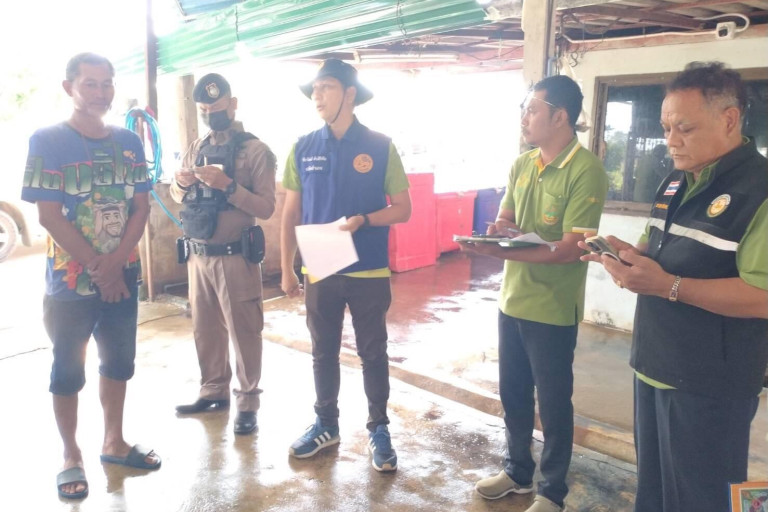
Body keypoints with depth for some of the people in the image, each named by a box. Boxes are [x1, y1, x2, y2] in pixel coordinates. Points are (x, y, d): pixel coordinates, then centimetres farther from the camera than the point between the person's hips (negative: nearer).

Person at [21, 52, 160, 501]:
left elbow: (141, 208, 1)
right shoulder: (47, 141, -6)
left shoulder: (129, 142, 5)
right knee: (68, 370, 7)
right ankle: (72, 457, 22)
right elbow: (49, 216, -12)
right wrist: (97, 268, -14)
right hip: (71, 279, -4)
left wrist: (115, 263, -12)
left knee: (119, 361, 14)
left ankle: (114, 442, 30)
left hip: (124, 275, 4)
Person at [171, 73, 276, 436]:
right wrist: (180, 184, -3)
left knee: (243, 331, 1)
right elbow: (178, 197, 20)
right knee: (205, 328, 14)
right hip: (198, 254, 6)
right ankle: (214, 390, 30)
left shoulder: (256, 151, -6)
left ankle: (248, 402, 12)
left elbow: (266, 208, -12)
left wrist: (228, 185, -23)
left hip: (236, 257, -6)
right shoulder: (196, 148, 12)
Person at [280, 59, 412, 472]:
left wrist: (363, 220, -20)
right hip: (319, 271, 2)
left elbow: (403, 209, -2)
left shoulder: (380, 147, -4)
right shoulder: (303, 148, 2)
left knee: (373, 353, 9)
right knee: (323, 352, 14)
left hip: (369, 272, -2)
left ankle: (379, 430, 26)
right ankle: (326, 424, 32)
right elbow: (291, 214, 6)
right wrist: (287, 270, 3)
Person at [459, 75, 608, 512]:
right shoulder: (521, 164, 6)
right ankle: (518, 471, 40)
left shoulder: (587, 171, -16)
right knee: (513, 395, 19)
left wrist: (502, 252, -27)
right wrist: (499, 230, -13)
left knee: (553, 404, 10)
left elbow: (571, 248, -20)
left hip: (553, 310, -6)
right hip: (512, 300, 7)